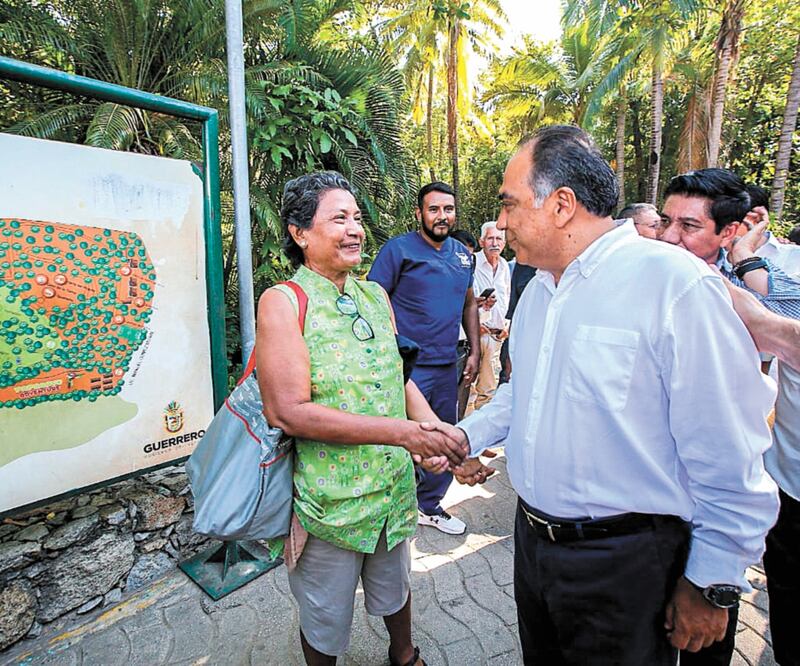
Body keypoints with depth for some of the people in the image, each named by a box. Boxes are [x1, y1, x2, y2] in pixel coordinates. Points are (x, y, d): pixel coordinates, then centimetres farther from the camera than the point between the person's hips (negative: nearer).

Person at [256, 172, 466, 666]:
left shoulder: (376, 296, 3)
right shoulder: (282, 303, -15)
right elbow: (289, 411, -23)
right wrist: (400, 432, -26)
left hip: (395, 489, 6)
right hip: (328, 502, -5)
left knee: (395, 591, 30)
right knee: (325, 624, 20)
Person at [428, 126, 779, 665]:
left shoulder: (675, 283, -21)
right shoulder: (538, 290, 5)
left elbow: (729, 459, -17)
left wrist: (712, 586, -10)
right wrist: (469, 434, 4)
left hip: (623, 560, -7)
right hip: (532, 539, 7)